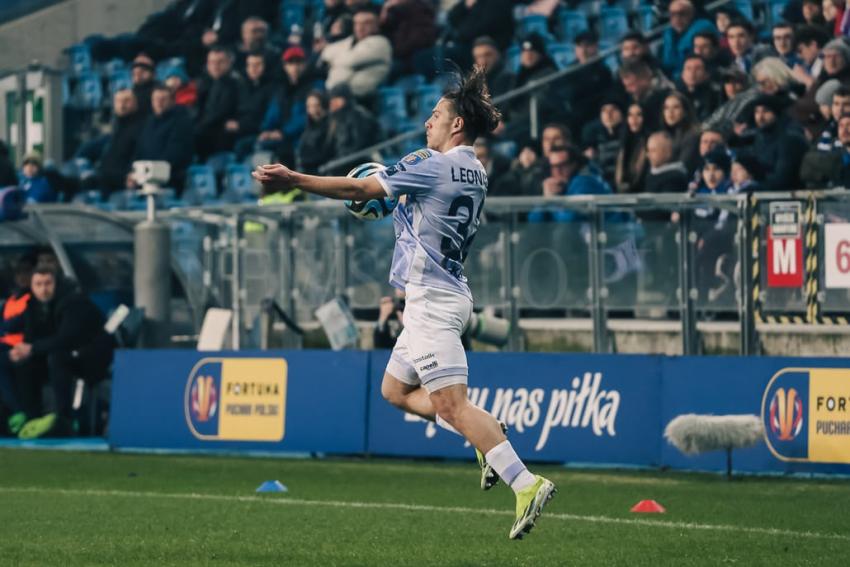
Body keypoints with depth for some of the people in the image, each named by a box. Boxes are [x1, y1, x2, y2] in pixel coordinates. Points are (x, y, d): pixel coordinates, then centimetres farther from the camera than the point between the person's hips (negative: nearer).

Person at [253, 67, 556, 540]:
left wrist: (294, 180, -9)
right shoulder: (474, 173, 13)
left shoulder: (435, 166, -14)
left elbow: (360, 190, -14)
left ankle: (526, 483, -24)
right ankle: (487, 437, 8)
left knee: (450, 402, -15)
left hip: (433, 300, -10)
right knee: (396, 390, 18)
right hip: (447, 295, 10)